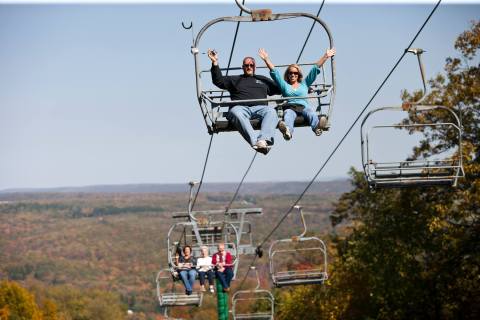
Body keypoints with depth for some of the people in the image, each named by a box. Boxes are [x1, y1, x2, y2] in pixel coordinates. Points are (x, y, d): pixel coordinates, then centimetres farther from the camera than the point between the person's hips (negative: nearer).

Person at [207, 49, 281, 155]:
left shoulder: (263, 80, 36)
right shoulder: (235, 79, 32)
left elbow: (280, 89, 38)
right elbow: (218, 80, 20)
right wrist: (215, 63, 14)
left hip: (259, 107, 1)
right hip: (241, 107, -1)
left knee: (271, 111, -35)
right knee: (235, 112, -40)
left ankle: (264, 140, -58)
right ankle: (255, 142, -58)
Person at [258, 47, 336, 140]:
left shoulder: (304, 84, 32)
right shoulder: (284, 85, 30)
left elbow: (315, 69, 28)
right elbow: (274, 72, 23)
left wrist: (325, 56, 25)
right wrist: (266, 59, 17)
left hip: (304, 106, 1)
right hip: (289, 107, -1)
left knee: (311, 113, -36)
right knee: (288, 116, -38)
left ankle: (317, 126, -70)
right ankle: (287, 130, -72)